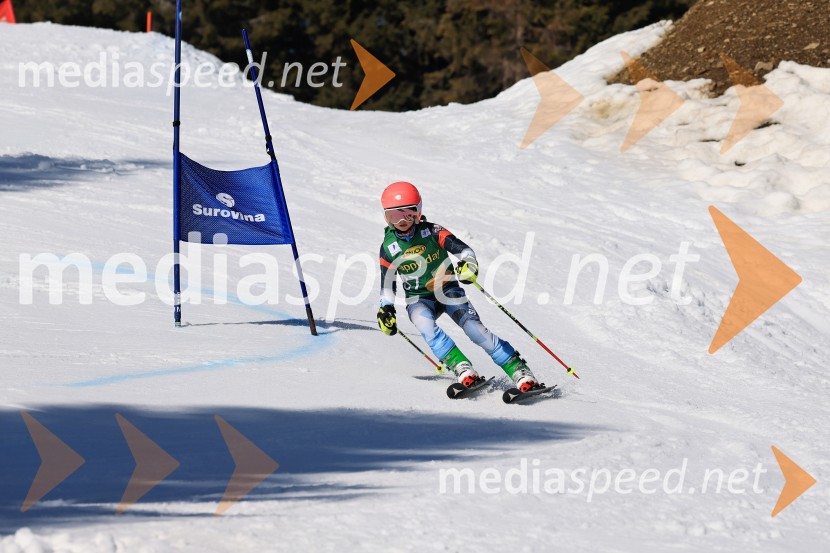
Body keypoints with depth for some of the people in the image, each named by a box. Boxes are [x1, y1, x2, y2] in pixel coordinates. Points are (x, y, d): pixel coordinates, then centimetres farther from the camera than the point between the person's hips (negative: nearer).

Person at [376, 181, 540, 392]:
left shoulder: (431, 231, -10)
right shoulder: (388, 247, -5)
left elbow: (461, 247, -18)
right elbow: (387, 283, 2)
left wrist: (468, 262, -40)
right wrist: (386, 310, -12)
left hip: (448, 290, -1)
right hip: (419, 299, 1)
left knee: (475, 329, -21)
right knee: (424, 324, -34)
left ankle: (518, 369, -18)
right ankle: (460, 367, -34)